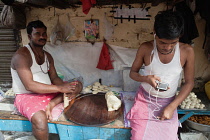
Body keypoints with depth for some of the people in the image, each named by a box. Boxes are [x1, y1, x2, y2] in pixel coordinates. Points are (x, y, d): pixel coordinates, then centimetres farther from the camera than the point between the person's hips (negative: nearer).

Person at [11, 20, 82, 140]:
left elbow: (54, 78, 7)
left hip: (48, 93, 8)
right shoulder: (21, 55, -14)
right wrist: (60, 88, -25)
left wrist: (65, 86, -17)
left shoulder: (47, 56, 11)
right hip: (26, 96, -7)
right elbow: (29, 85, -23)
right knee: (40, 119, -38)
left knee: (78, 85, -1)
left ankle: (52, 104, -20)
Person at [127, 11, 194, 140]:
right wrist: (146, 79, -23)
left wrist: (172, 107, -12)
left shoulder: (187, 51, -12)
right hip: (145, 100, -1)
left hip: (168, 104, 1)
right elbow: (133, 72, -1)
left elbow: (189, 82, -4)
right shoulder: (146, 48, -13)